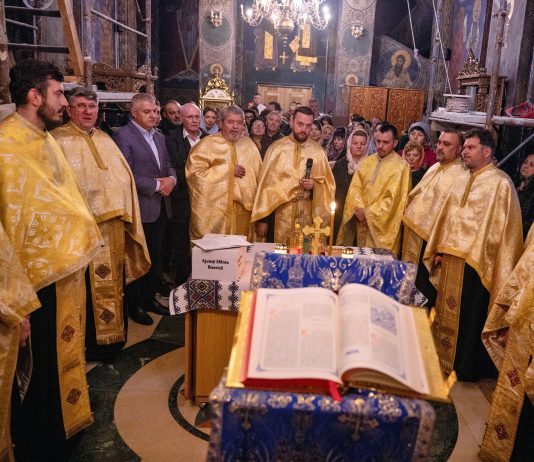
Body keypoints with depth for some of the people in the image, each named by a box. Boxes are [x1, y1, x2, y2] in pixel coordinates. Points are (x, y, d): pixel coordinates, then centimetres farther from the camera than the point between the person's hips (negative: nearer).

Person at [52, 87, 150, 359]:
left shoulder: (105, 139, 16)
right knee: (90, 287, 0)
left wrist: (123, 210, 8)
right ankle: (92, 343, 15)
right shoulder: (59, 140, -5)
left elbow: (123, 174, 17)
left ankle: (113, 335, 31)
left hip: (114, 222, 7)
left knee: (113, 281, 16)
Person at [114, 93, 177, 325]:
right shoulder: (123, 136, -11)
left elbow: (168, 165, 19)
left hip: (161, 208, 7)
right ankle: (134, 306, 19)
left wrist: (171, 179, -4)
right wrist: (157, 185, -16)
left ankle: (149, 299, 30)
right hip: (139, 208, -7)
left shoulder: (159, 136, 15)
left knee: (155, 257, 16)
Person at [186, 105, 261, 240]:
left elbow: (259, 176, 13)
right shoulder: (206, 145, -2)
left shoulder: (249, 145, 11)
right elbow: (194, 173, -13)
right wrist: (229, 170, -11)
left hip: (243, 213, 4)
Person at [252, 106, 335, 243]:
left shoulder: (318, 152, 4)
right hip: (279, 215, -1)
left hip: (307, 216, 2)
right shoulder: (276, 148, -2)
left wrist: (315, 185, -12)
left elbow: (329, 184, 10)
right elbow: (265, 183, -2)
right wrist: (262, 219, -5)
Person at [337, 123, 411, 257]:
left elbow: (393, 198, -13)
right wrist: (359, 208, -13)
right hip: (362, 222, 5)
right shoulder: (367, 162, 10)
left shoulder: (401, 167, -7)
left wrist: (368, 213, -12)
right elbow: (355, 186, 3)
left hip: (383, 226, -4)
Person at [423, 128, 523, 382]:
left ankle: (466, 367, 20)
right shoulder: (462, 181, 13)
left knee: (468, 316, 4)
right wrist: (440, 250, 11)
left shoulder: (500, 183, -10)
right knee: (447, 311, 15)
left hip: (475, 263, -7)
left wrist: (473, 255, -17)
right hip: (451, 260, 7)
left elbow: (501, 227, -14)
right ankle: (444, 359, 31)